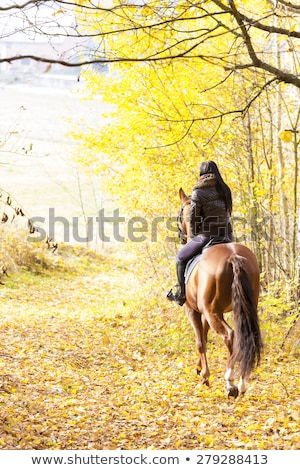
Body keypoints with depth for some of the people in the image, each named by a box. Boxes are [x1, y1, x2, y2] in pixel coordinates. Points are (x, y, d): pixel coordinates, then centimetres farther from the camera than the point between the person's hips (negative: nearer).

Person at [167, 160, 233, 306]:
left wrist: (193, 236, 10)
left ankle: (181, 294, 12)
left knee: (181, 258, 13)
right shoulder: (225, 190, 6)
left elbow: (193, 219, -7)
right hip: (226, 236, 5)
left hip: (206, 236, -5)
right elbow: (228, 213, 11)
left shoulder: (199, 193, -11)